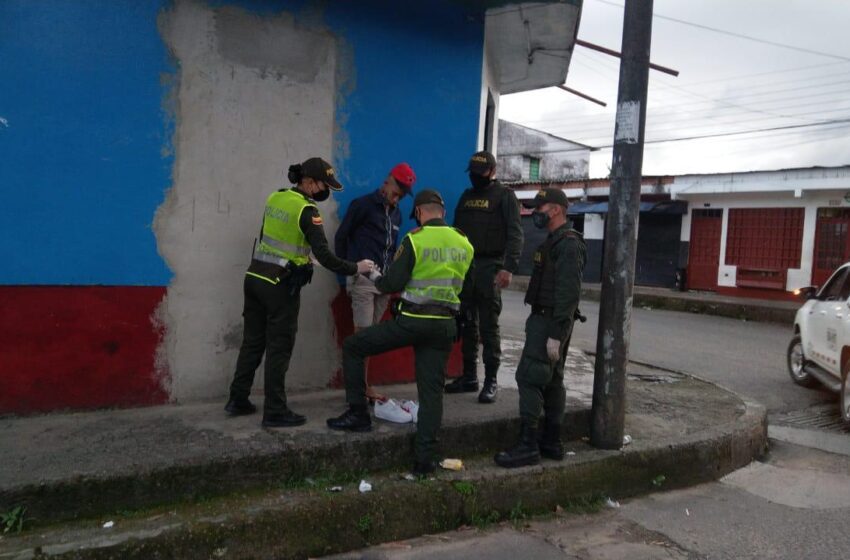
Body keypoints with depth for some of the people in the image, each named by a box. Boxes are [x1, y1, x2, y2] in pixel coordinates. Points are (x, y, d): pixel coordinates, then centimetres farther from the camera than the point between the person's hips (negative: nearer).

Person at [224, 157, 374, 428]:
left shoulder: (275, 197, 7)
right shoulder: (306, 210, -15)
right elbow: (323, 255, -19)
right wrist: (355, 268, -10)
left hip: (255, 277, 7)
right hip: (280, 285, -7)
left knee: (253, 341, 15)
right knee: (279, 348, 1)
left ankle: (238, 400, 24)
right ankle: (275, 412, 7)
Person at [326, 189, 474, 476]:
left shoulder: (415, 239, -9)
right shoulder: (464, 243, 6)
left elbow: (393, 284, -9)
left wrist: (375, 277, 13)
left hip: (412, 321, -5)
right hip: (445, 325, 5)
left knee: (352, 347, 13)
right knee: (432, 390, 8)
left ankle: (358, 413, 15)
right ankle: (425, 459, 9)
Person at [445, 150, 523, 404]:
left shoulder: (504, 196, -2)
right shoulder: (466, 195, 17)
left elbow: (515, 234, -10)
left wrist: (508, 268, -22)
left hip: (490, 267, -6)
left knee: (488, 327, -5)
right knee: (467, 325, 9)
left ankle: (491, 381, 1)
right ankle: (469, 376, 17)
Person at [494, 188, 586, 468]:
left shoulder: (568, 244, -15)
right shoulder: (555, 241, 18)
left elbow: (568, 293, -22)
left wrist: (556, 335, -25)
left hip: (550, 322, -11)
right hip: (545, 320, 11)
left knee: (528, 377, -11)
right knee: (551, 380, 13)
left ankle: (528, 446, -8)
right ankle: (552, 442, 21)